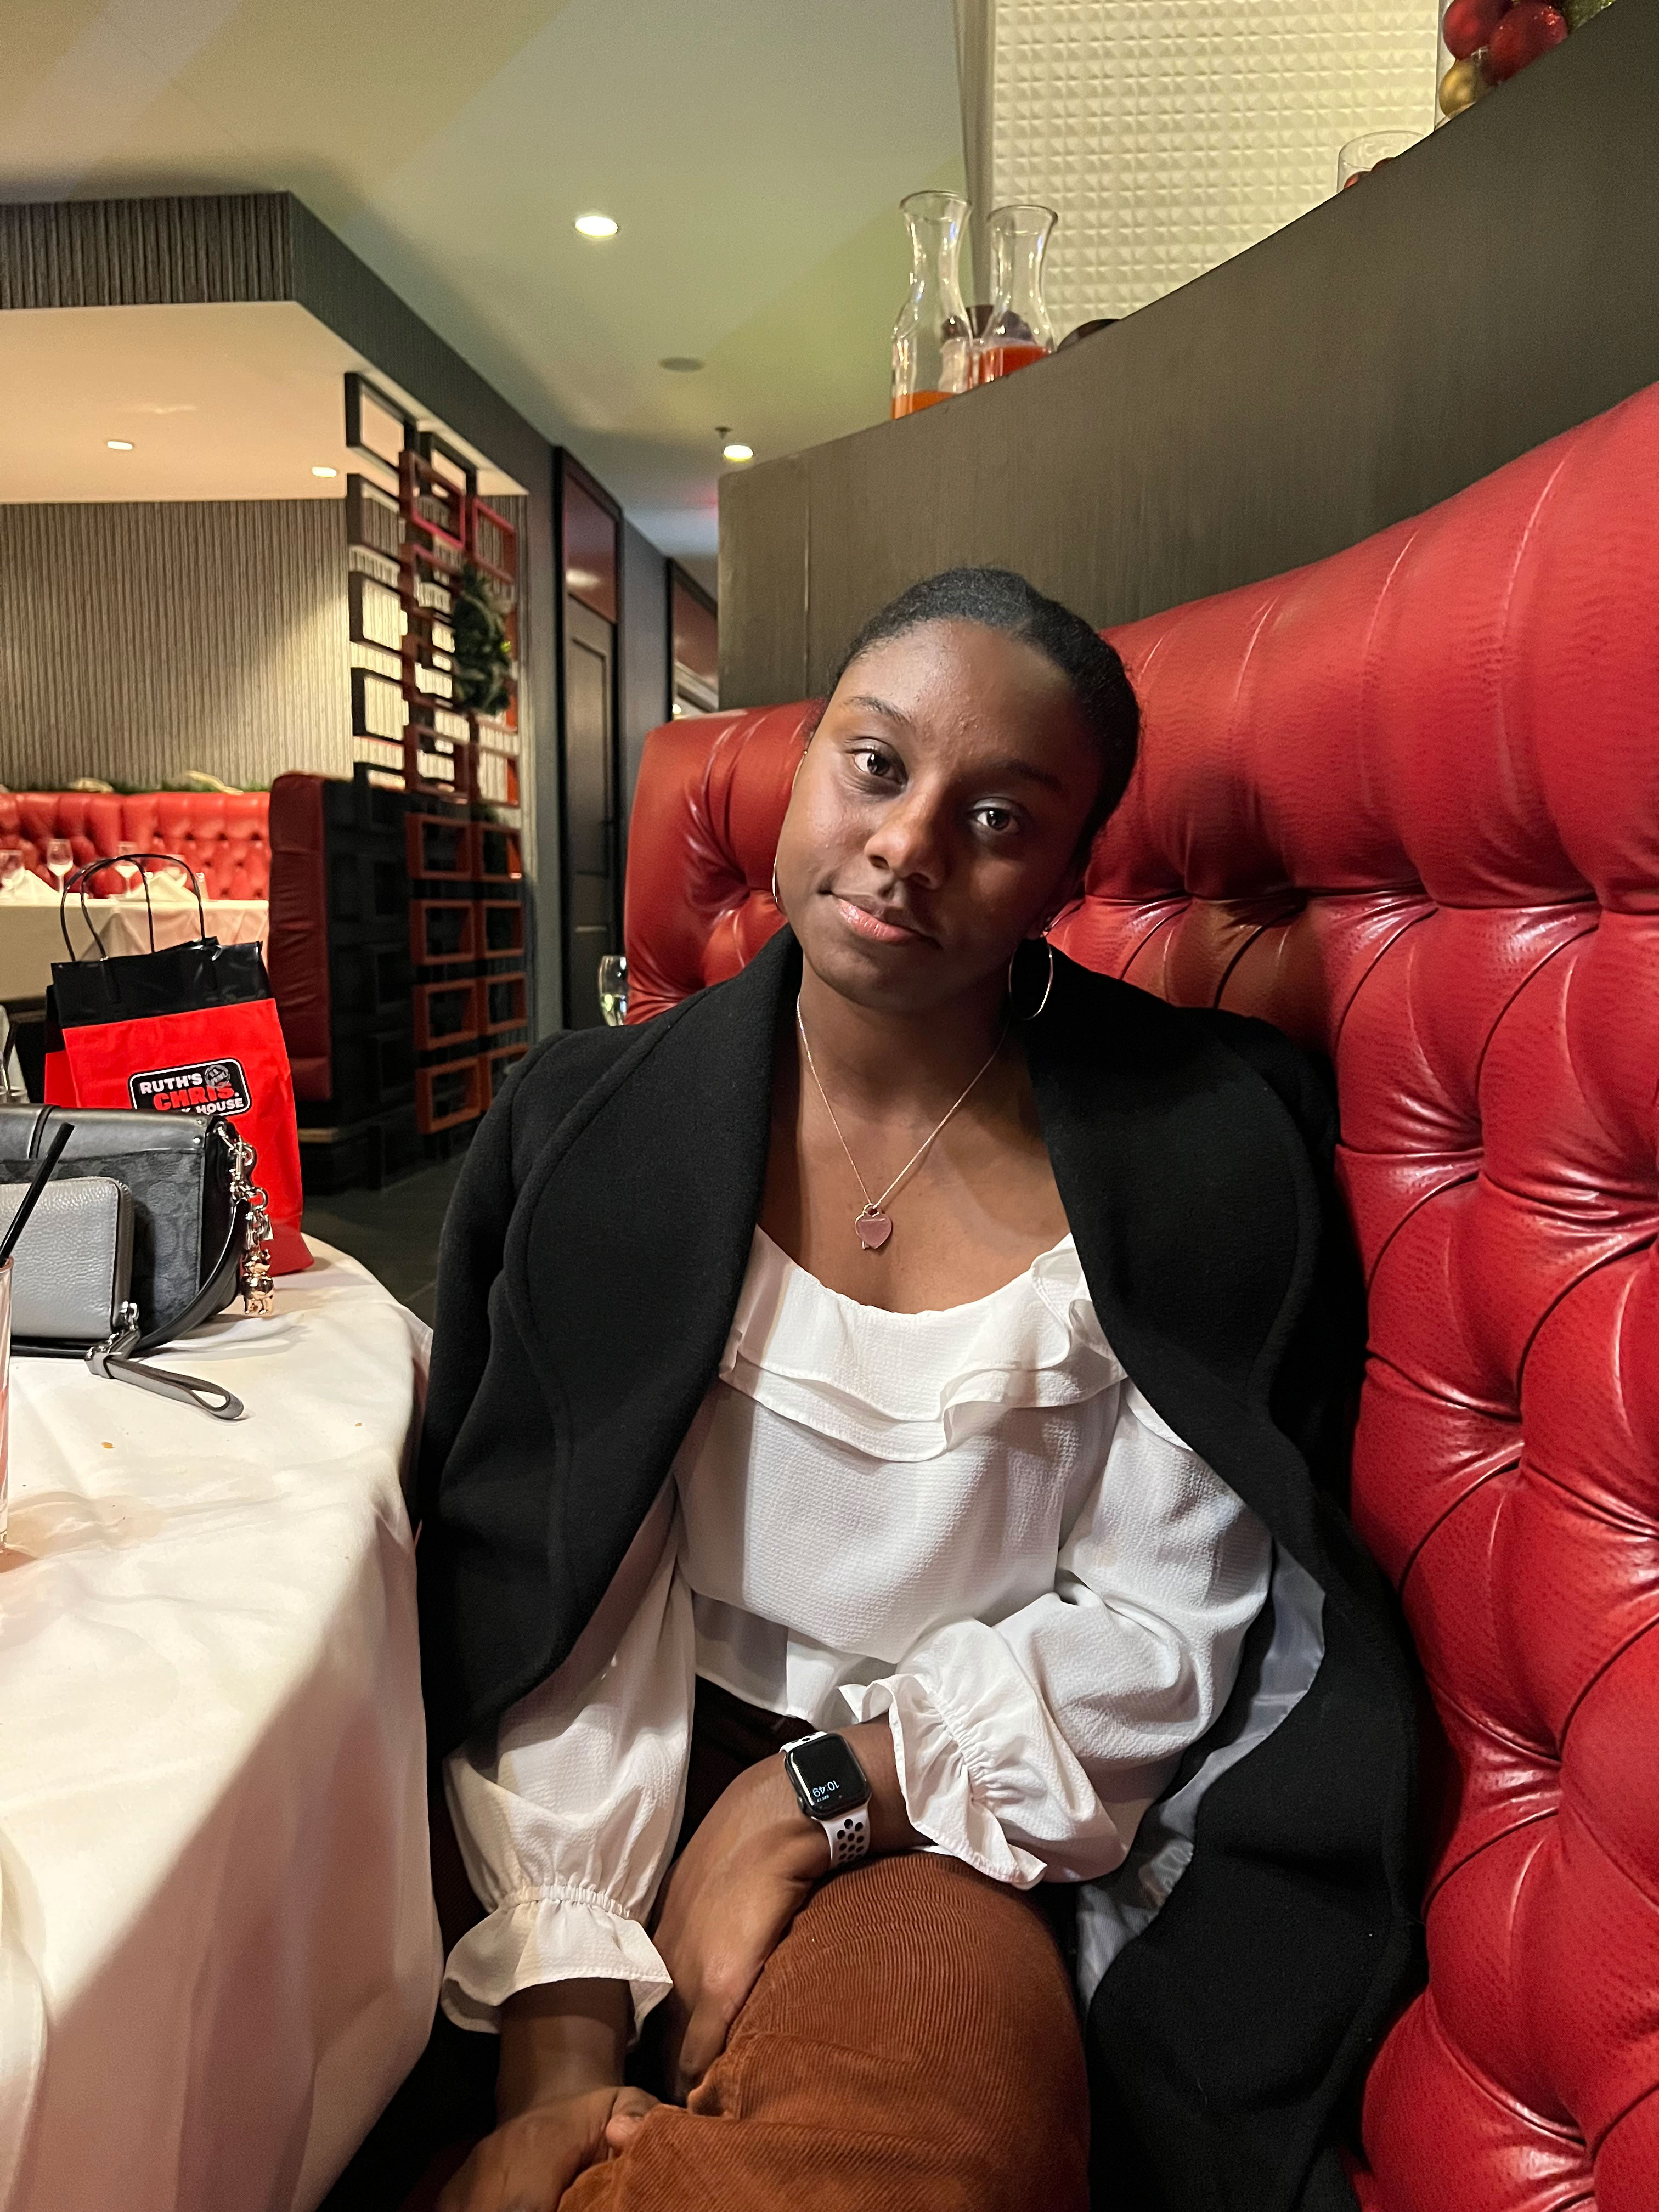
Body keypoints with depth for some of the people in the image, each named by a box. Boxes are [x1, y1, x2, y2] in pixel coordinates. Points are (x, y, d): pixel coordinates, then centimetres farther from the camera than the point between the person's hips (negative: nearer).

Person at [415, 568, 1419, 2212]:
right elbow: (544, 1598, -8)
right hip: (660, 1772, 1)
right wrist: (563, 2049, -16)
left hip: (976, 1809, 0)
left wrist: (817, 1791, -13)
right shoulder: (597, 1135, -5)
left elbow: (1162, 1622, -6)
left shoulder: (1198, 1161, -9)